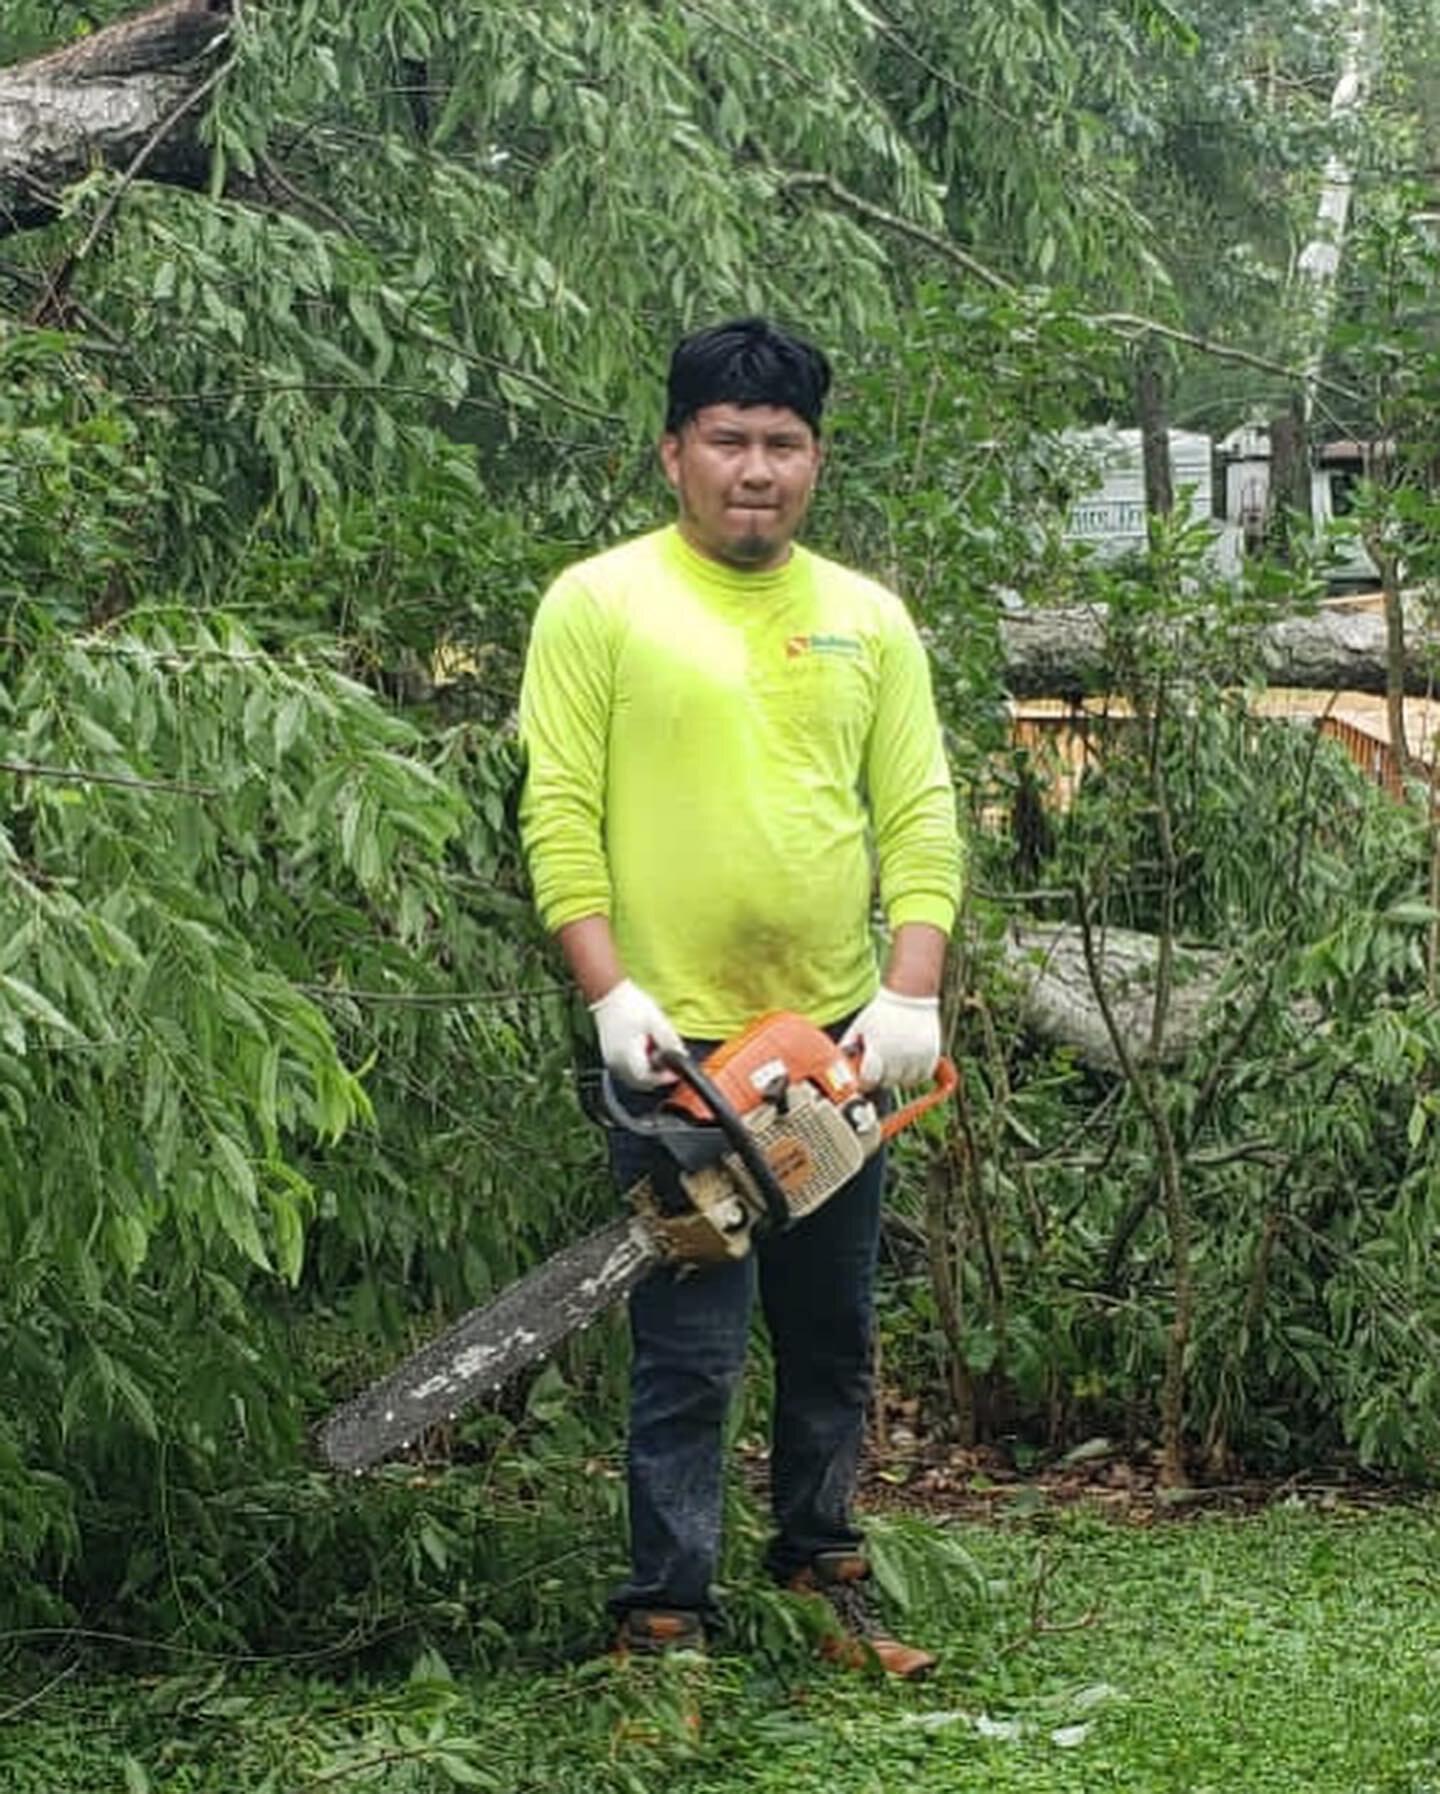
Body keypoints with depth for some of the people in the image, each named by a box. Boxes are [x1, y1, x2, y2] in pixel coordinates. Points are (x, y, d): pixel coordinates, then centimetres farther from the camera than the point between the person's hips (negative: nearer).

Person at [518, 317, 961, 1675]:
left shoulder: (867, 620, 9)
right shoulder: (600, 605, -2)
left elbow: (920, 819, 6)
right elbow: (559, 815, -7)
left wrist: (911, 994, -6)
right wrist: (611, 993, -15)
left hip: (841, 1040, 5)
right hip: (680, 1043, -4)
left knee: (834, 1342, 14)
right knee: (691, 1357, -5)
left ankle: (822, 1565, 29)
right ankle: (666, 1616, 2)